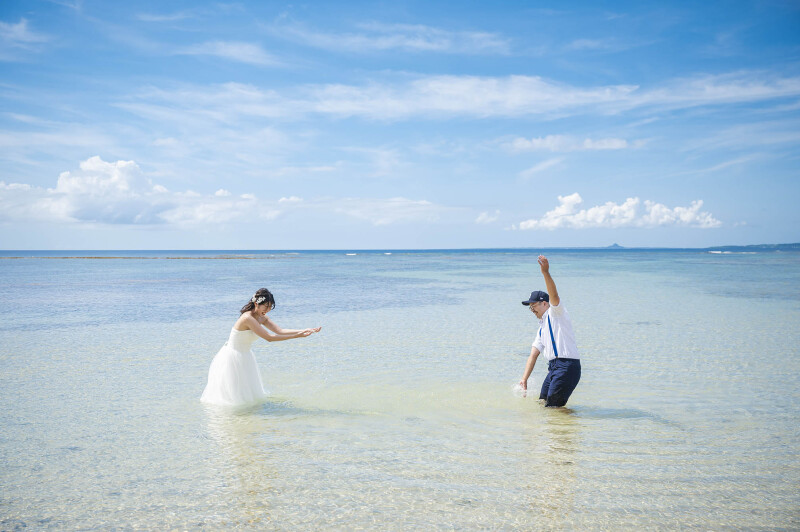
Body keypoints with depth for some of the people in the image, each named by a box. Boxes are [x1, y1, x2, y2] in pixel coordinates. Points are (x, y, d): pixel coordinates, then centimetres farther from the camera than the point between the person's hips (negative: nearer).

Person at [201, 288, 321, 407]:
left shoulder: (261, 318, 1)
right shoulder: (247, 318, -27)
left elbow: (279, 330, -7)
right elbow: (269, 338, -29)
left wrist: (303, 331, -18)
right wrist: (296, 336, -29)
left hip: (245, 357, 9)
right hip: (233, 357, -9)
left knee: (250, 395, 16)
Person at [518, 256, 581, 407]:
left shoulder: (556, 313, 2)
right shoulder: (542, 328, 24)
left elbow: (554, 294, -20)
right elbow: (533, 355, 18)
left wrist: (545, 272, -34)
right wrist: (525, 378, 9)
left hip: (567, 365, -9)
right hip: (554, 366, 9)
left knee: (554, 406, -11)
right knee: (542, 403, 9)